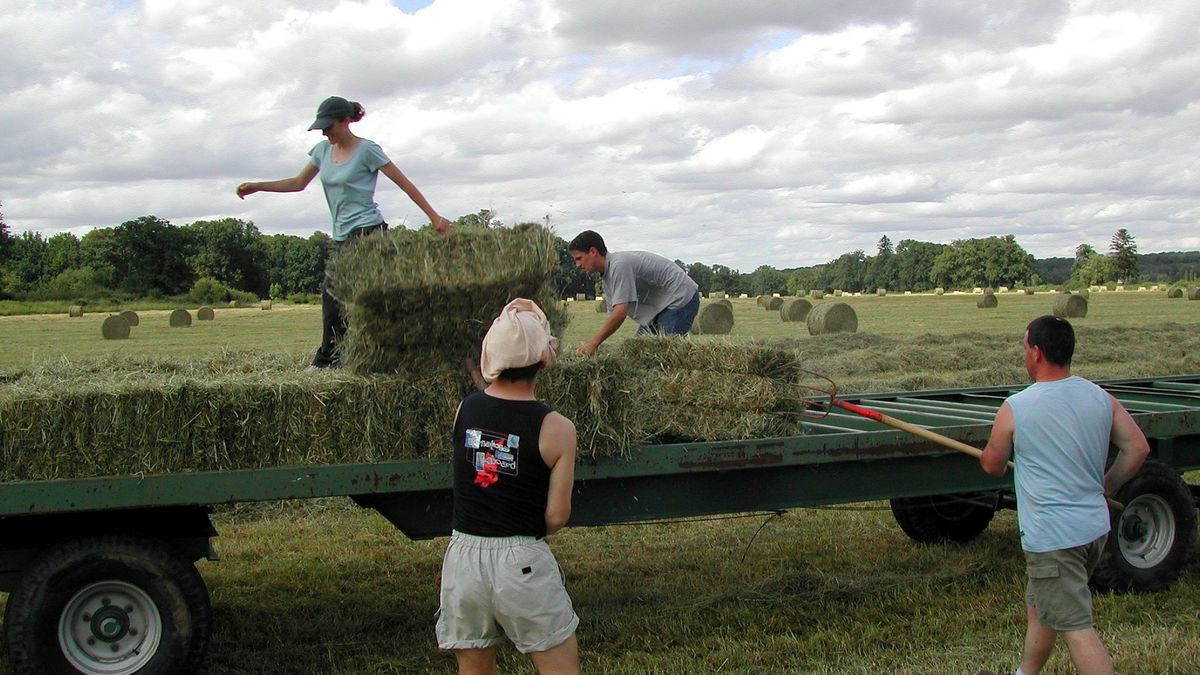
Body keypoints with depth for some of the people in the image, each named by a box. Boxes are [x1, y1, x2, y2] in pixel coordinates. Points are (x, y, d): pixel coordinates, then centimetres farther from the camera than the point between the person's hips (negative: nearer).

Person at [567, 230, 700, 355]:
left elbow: (620, 312, -31)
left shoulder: (619, 265, -25)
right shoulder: (605, 277, 8)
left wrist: (593, 343, -27)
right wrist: (591, 344, -2)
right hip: (658, 307, 10)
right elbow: (613, 313, 9)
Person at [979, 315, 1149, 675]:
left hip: (1052, 537, -7)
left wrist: (998, 459, 25)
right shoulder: (1100, 398, 2)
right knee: (1040, 606, 24)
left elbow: (992, 466, 1)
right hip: (1095, 527, 7)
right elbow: (1138, 448, 4)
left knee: (1075, 627, -6)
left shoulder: (1015, 408, -12)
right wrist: (1104, 488, 16)